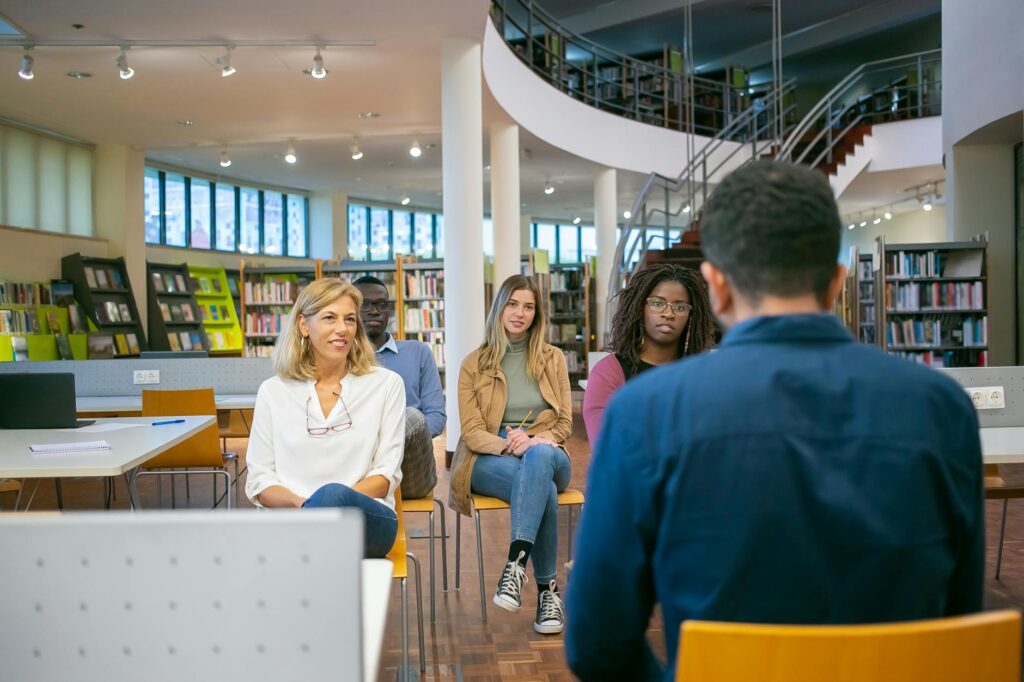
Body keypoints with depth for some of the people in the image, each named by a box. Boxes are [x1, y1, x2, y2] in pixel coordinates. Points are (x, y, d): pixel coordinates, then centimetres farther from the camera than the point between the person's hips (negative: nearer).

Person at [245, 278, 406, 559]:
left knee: (332, 495, -37)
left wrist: (328, 503, -14)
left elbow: (387, 473, 4)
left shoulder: (386, 384, 10)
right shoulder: (273, 391, 12)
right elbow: (260, 481, 9)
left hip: (367, 518, 1)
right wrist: (299, 503, -14)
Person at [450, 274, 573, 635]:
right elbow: (472, 432, 0)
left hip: (545, 453, 1)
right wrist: (508, 445, -21)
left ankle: (515, 563, -46)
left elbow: (564, 423, 8)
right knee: (543, 488, -37)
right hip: (489, 459, -1)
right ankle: (547, 588, -29)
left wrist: (532, 442, -15)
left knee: (538, 457, -40)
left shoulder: (553, 358, 13)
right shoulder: (474, 364, 8)